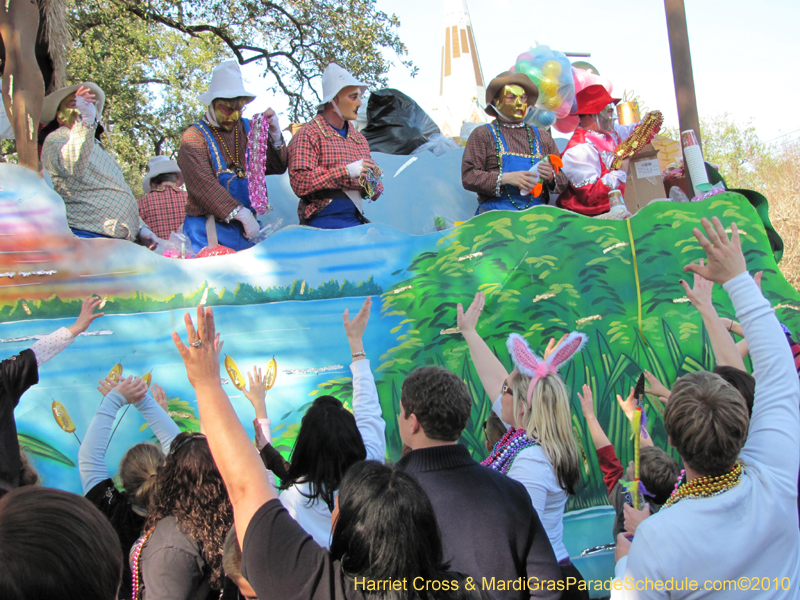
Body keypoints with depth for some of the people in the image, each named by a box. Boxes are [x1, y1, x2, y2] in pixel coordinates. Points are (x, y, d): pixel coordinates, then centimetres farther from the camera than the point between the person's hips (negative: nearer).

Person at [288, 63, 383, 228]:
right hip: (323, 225, -6)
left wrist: (373, 187, 3)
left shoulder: (359, 138, 21)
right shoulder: (308, 134, -1)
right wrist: (347, 171, -16)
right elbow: (299, 182, -14)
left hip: (356, 222, 6)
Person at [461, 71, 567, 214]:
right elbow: (468, 177, -1)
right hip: (496, 211, -3)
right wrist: (505, 178, -14)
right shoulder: (482, 135, 13)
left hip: (536, 213, 4)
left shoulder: (542, 136, 24)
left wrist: (551, 177, -4)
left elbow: (563, 180, 20)